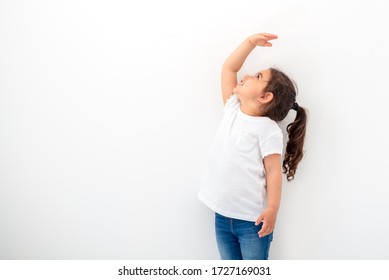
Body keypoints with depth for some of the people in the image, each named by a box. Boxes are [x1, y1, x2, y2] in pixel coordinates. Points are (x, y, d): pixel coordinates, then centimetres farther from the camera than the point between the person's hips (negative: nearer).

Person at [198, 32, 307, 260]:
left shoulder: (268, 129, -12)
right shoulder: (232, 109, 6)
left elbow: (273, 171, -13)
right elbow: (229, 68, 10)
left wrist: (272, 210, -18)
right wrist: (251, 41, 6)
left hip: (252, 219, -6)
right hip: (223, 215, 6)